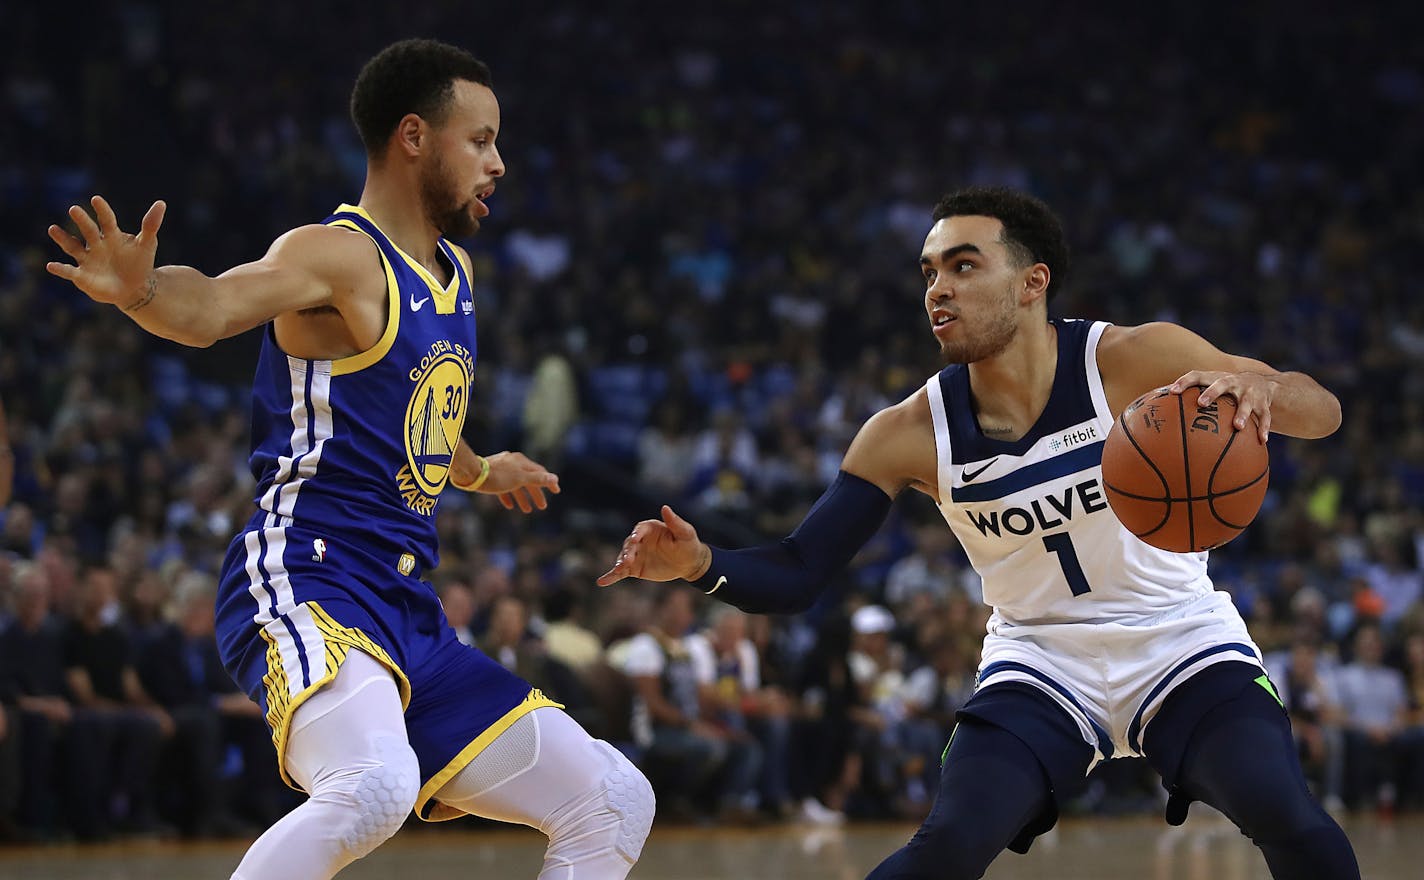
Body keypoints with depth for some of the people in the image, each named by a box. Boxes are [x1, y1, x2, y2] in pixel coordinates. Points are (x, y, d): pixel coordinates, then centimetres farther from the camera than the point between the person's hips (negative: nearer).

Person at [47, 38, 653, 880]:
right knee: (375, 786, -38)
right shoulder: (339, 255, -8)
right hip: (307, 581, -9)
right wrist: (144, 291, -50)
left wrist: (479, 472, 57)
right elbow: (211, 308, -28)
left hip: (408, 614, 9)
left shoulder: (454, 274, 19)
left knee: (615, 803, 13)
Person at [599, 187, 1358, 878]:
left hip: (1178, 643, -1)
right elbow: (796, 575, -10)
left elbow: (1322, 411, -18)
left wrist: (1251, 387, -42)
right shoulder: (909, 435, -12)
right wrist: (699, 564, -31)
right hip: (1041, 663, 1)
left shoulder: (1132, 361, -16)